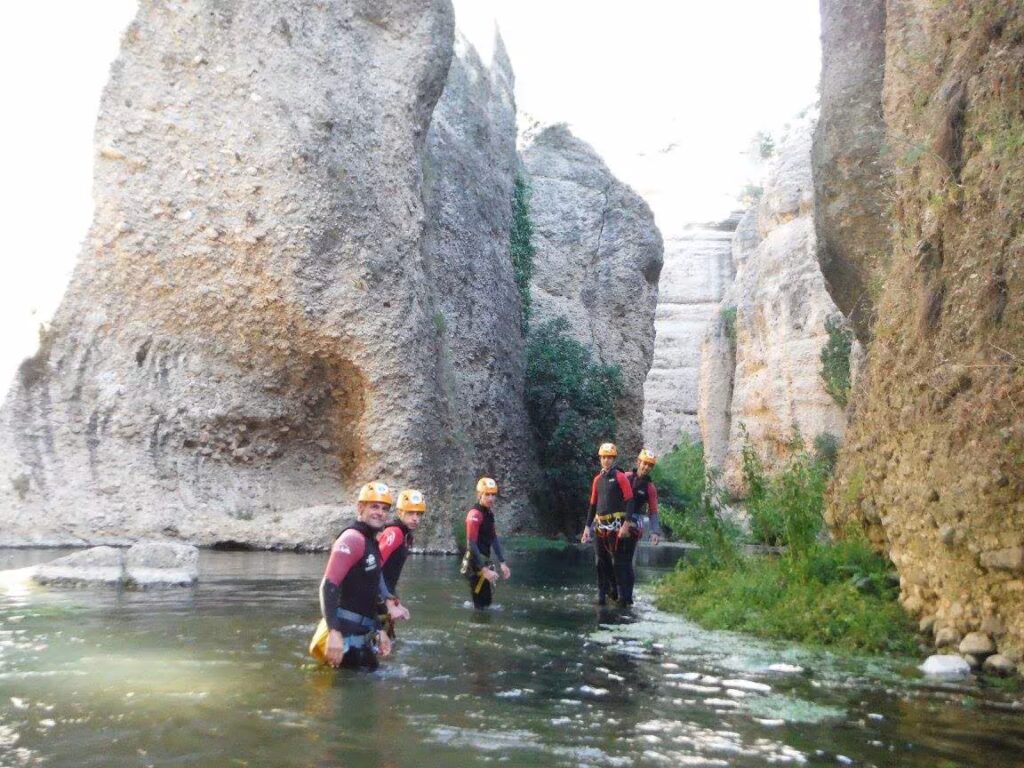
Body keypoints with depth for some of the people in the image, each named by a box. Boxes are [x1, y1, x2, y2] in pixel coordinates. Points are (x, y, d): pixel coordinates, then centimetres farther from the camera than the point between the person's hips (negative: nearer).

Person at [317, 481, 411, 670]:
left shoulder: (371, 542, 15)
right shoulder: (352, 539, -14)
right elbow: (329, 586, -23)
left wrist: (378, 632, 20)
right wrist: (334, 633, -30)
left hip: (362, 633, 9)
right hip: (347, 634, -9)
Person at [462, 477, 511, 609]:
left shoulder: (489, 512, 9)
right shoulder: (475, 514, -18)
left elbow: (494, 538, 14)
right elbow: (471, 544, -22)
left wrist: (502, 563, 11)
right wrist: (484, 569, -25)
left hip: (484, 561, 9)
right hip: (476, 563, -9)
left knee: (487, 598, 18)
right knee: (482, 602, -3)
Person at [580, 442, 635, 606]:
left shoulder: (620, 477, -5)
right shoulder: (597, 479, 13)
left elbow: (629, 501, -10)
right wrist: (588, 526, 16)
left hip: (615, 525, -6)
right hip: (600, 525, 6)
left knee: (618, 560, -3)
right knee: (601, 561, 7)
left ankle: (622, 593, 7)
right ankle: (603, 593, 13)